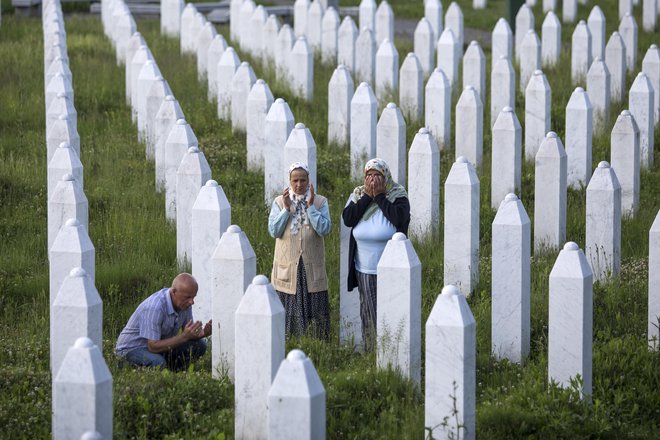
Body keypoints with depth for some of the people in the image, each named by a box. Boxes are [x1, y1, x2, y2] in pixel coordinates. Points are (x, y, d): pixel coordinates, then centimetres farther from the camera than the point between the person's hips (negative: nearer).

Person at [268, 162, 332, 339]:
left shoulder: (320, 202, 2)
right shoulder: (279, 202, 4)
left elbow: (324, 229, -11)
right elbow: (273, 231, -6)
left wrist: (310, 206, -15)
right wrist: (287, 209, -13)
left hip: (312, 267, 0)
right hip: (287, 266, 0)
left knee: (317, 311, 2)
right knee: (288, 310, 1)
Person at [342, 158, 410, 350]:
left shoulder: (397, 196, -6)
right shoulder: (358, 195, 3)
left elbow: (400, 218, -26)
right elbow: (347, 219, -13)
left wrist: (379, 196, -18)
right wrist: (367, 196, -15)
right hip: (364, 272, 4)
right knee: (369, 315, 13)